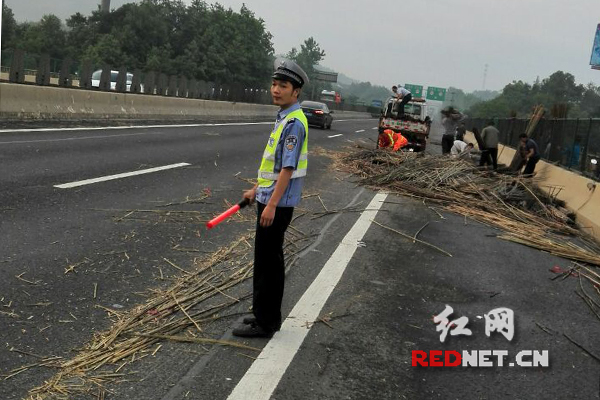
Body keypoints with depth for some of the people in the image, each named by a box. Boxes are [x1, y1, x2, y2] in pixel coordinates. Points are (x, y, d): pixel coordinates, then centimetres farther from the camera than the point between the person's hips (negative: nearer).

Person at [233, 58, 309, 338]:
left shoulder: (294, 122, -17)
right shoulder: (283, 117, 13)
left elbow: (288, 168, -22)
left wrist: (272, 204, -24)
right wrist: (257, 190, 25)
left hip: (278, 204, -10)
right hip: (269, 198, 10)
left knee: (267, 262, -2)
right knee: (269, 260, 16)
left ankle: (265, 323, 9)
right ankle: (268, 316, 28)